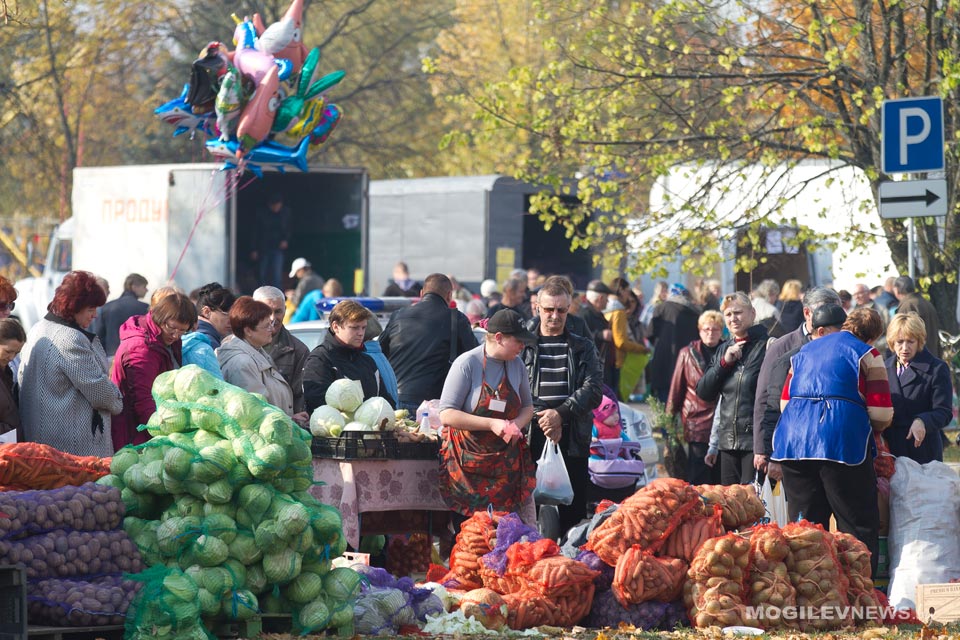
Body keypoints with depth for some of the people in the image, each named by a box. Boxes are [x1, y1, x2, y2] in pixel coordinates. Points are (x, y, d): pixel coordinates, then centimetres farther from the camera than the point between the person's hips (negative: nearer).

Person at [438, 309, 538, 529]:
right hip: (467, 464, -4)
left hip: (506, 464, 4)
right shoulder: (467, 364, -12)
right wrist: (492, 424, -23)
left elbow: (527, 406, 19)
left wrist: (517, 424, -4)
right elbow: (447, 415, -17)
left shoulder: (516, 364, 6)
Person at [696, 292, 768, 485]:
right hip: (728, 443, 7)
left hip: (755, 441, -7)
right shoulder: (724, 350, 16)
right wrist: (724, 362, -3)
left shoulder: (766, 346, -6)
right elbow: (704, 392, 11)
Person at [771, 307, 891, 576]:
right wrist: (872, 428, 19)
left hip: (793, 442, 5)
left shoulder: (805, 351, 22)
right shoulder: (866, 354, 4)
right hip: (843, 442, -5)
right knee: (858, 525, -1)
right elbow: (882, 414, -2)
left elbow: (785, 401, 24)